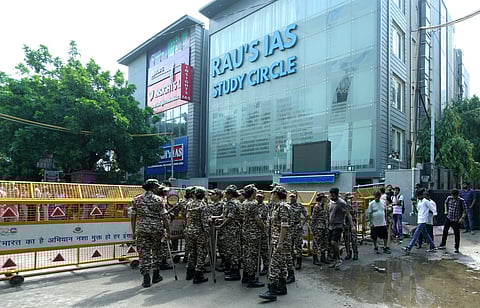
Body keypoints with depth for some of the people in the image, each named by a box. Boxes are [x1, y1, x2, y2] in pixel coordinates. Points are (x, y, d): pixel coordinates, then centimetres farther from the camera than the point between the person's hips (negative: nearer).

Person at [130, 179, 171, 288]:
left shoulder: (137, 199, 4)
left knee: (144, 253, 5)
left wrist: (134, 232, 11)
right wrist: (168, 231, -1)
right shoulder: (158, 200, -4)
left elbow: (133, 217, 4)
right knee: (157, 252, 15)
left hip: (142, 229, 1)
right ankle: (156, 276, 23)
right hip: (157, 229, -1)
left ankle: (146, 279, 3)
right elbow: (164, 217, -7)